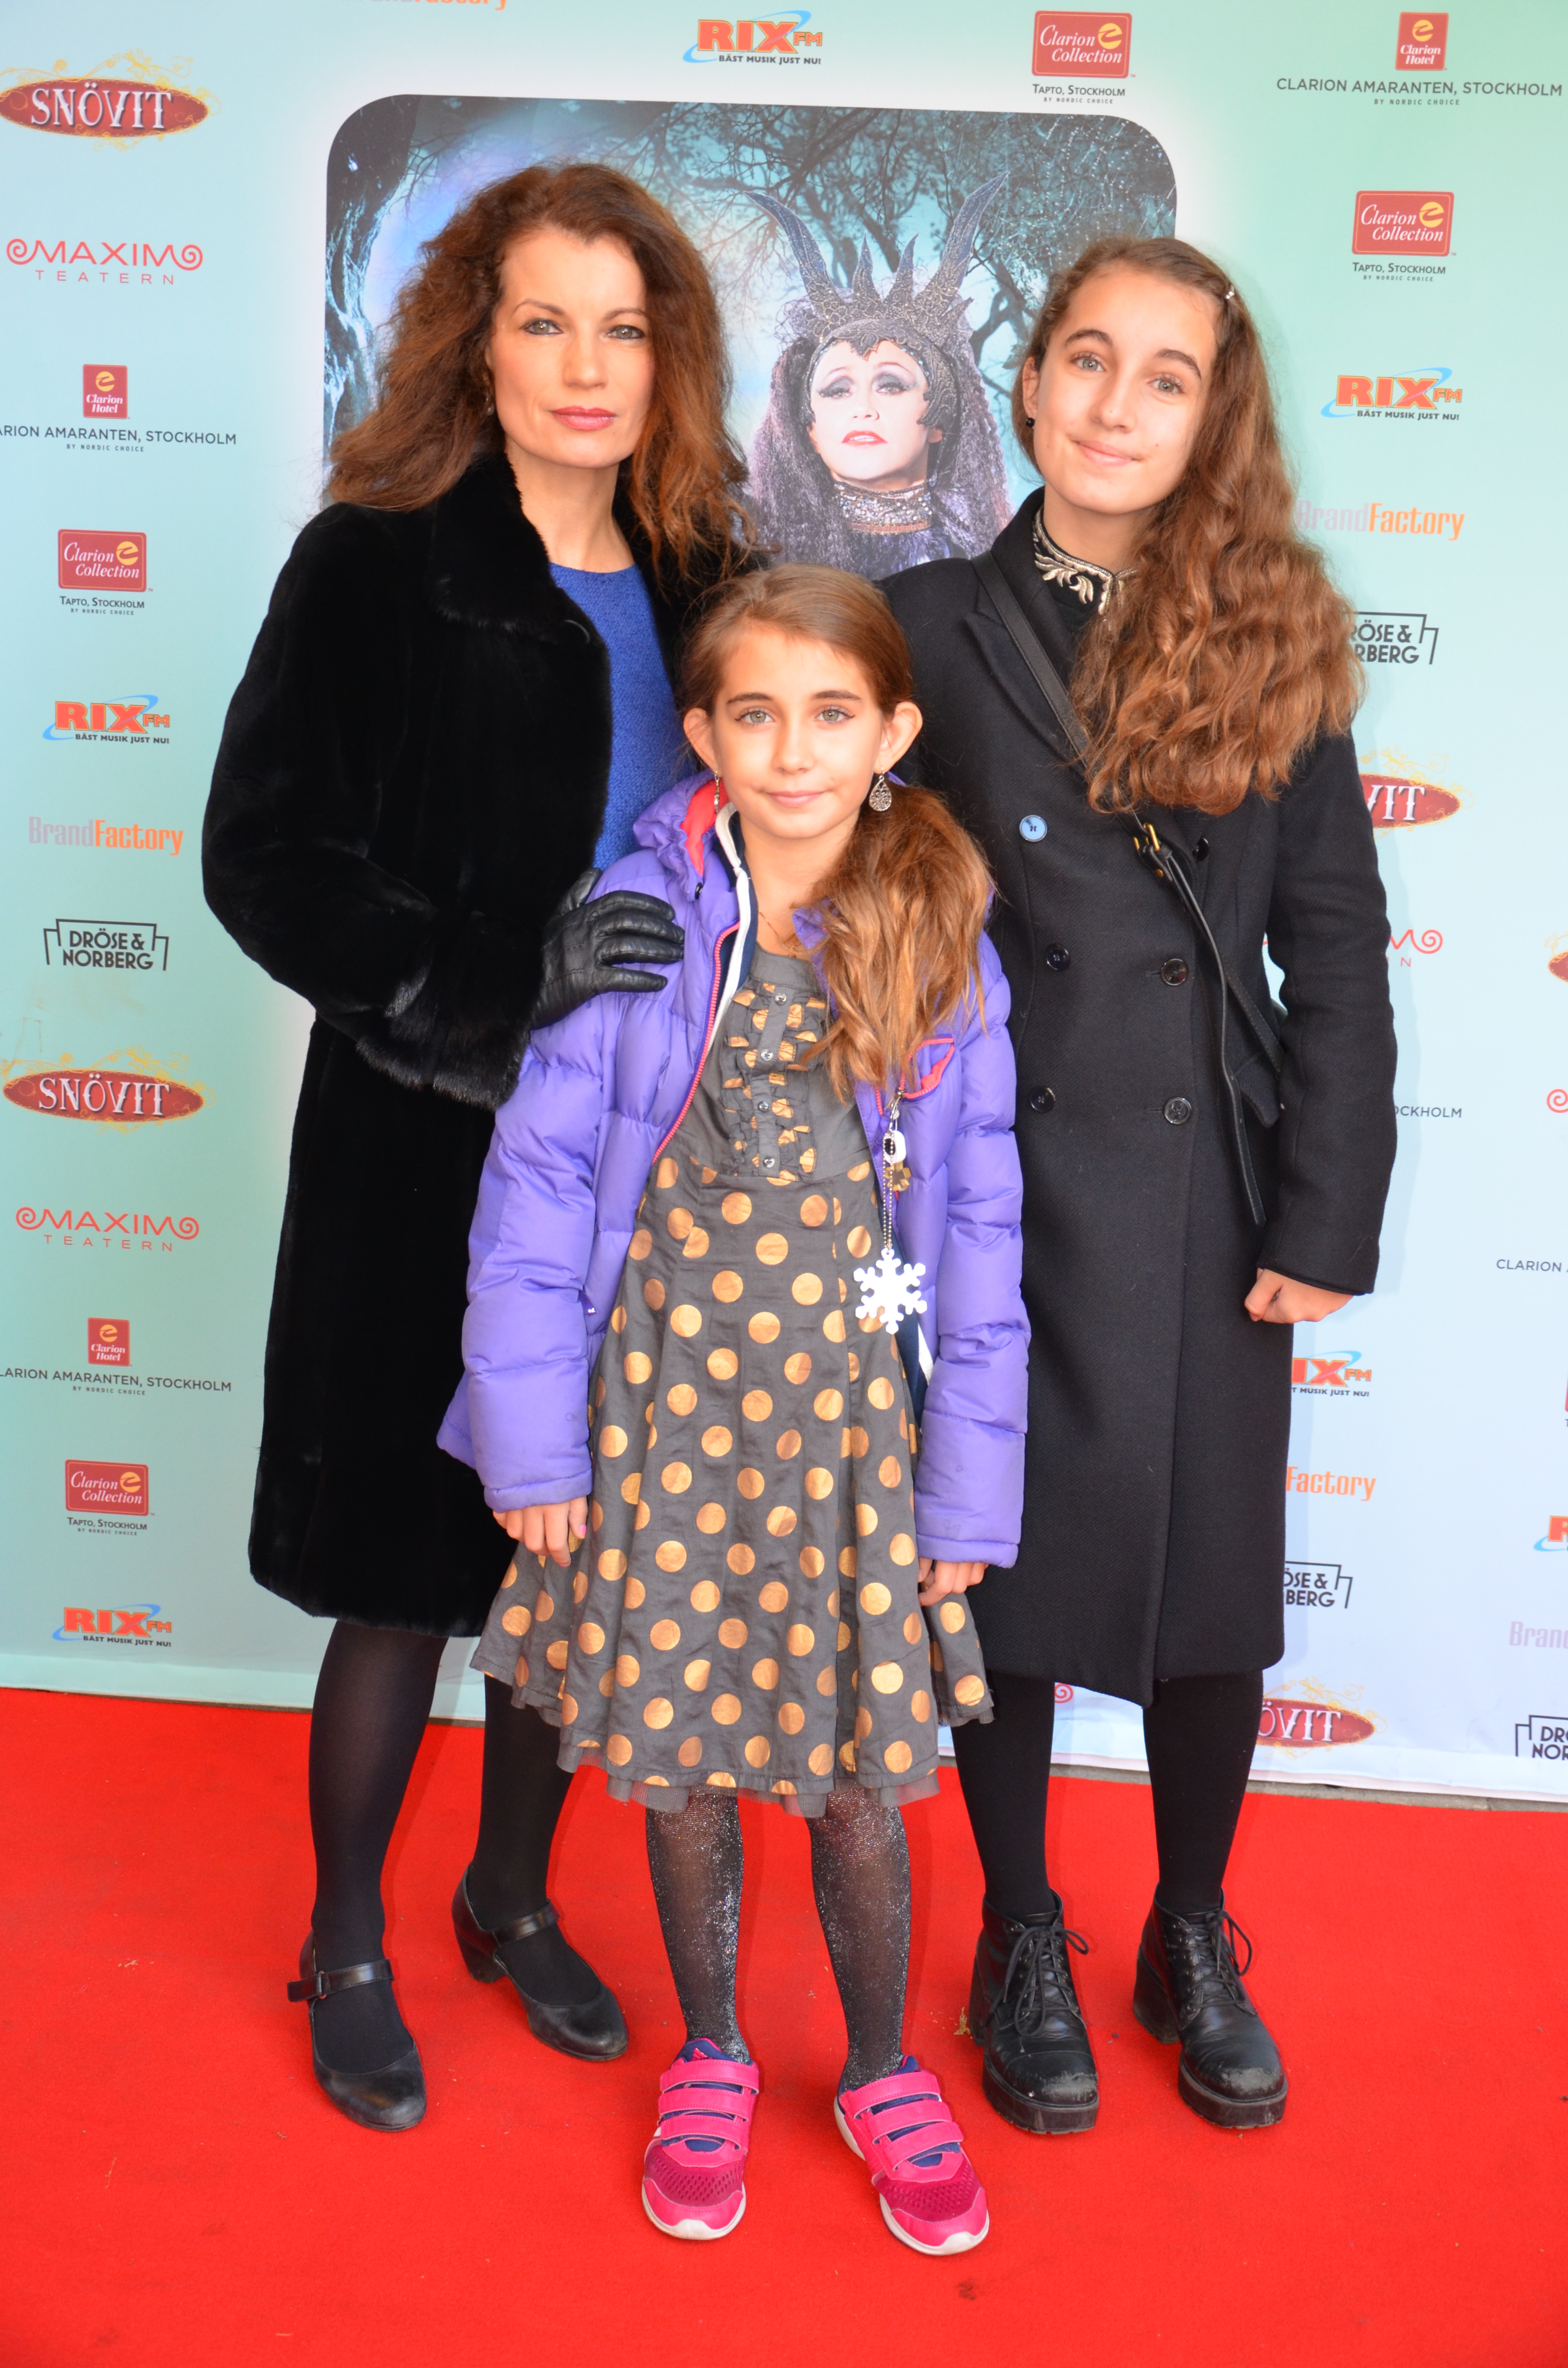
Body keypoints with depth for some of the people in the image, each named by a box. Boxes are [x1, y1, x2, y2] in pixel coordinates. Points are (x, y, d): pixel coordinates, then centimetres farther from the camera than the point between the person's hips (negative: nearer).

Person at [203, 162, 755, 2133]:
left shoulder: (695, 585, 8)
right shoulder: (376, 565, -6)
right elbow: (263, 853, -11)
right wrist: (505, 974, -22)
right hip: (431, 1158, -4)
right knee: (409, 1570, 7)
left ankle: (512, 1895, 38)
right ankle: (346, 1951, 30)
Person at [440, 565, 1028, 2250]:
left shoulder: (945, 944, -3)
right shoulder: (636, 913, -7)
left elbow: (981, 1230, 0)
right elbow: (537, 1175, -5)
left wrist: (969, 1485, -1)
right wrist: (533, 1434, -7)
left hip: (854, 1410, 0)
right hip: (665, 1396, 0)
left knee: (856, 1776, 10)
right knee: (681, 1761, 13)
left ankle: (884, 2074, 36)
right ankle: (709, 2059, 38)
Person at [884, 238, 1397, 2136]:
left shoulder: (1271, 634, 3)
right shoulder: (932, 628, 1)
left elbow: (1336, 942, 2)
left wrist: (1327, 1216, -4)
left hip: (1218, 1189, 1)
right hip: (1013, 1185, -1)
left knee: (1217, 1572, 12)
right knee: (1008, 1562, 10)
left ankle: (1194, 1940, 36)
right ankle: (1022, 1946, 33)